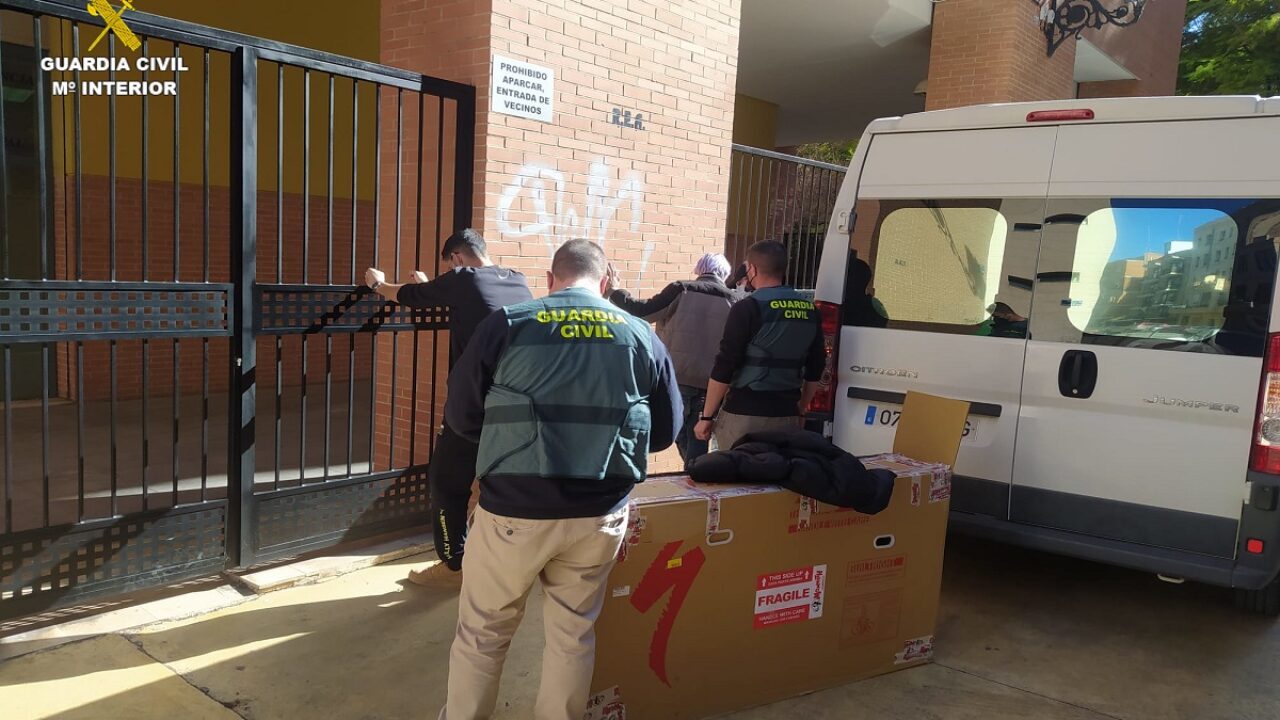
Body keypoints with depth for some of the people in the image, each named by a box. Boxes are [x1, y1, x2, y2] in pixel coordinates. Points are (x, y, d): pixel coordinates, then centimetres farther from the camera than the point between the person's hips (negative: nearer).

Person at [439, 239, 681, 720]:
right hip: (601, 514, 2)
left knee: (482, 634, 17)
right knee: (574, 634, 19)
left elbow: (460, 416, 1)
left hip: (514, 510, -2)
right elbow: (665, 431, 9)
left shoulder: (506, 325, -5)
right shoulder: (641, 335, 2)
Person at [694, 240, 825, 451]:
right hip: (787, 416, 6)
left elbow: (724, 368, -11)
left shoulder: (747, 309, -10)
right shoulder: (809, 310, 8)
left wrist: (707, 417, -4)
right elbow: (815, 371, 14)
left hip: (745, 415, -6)